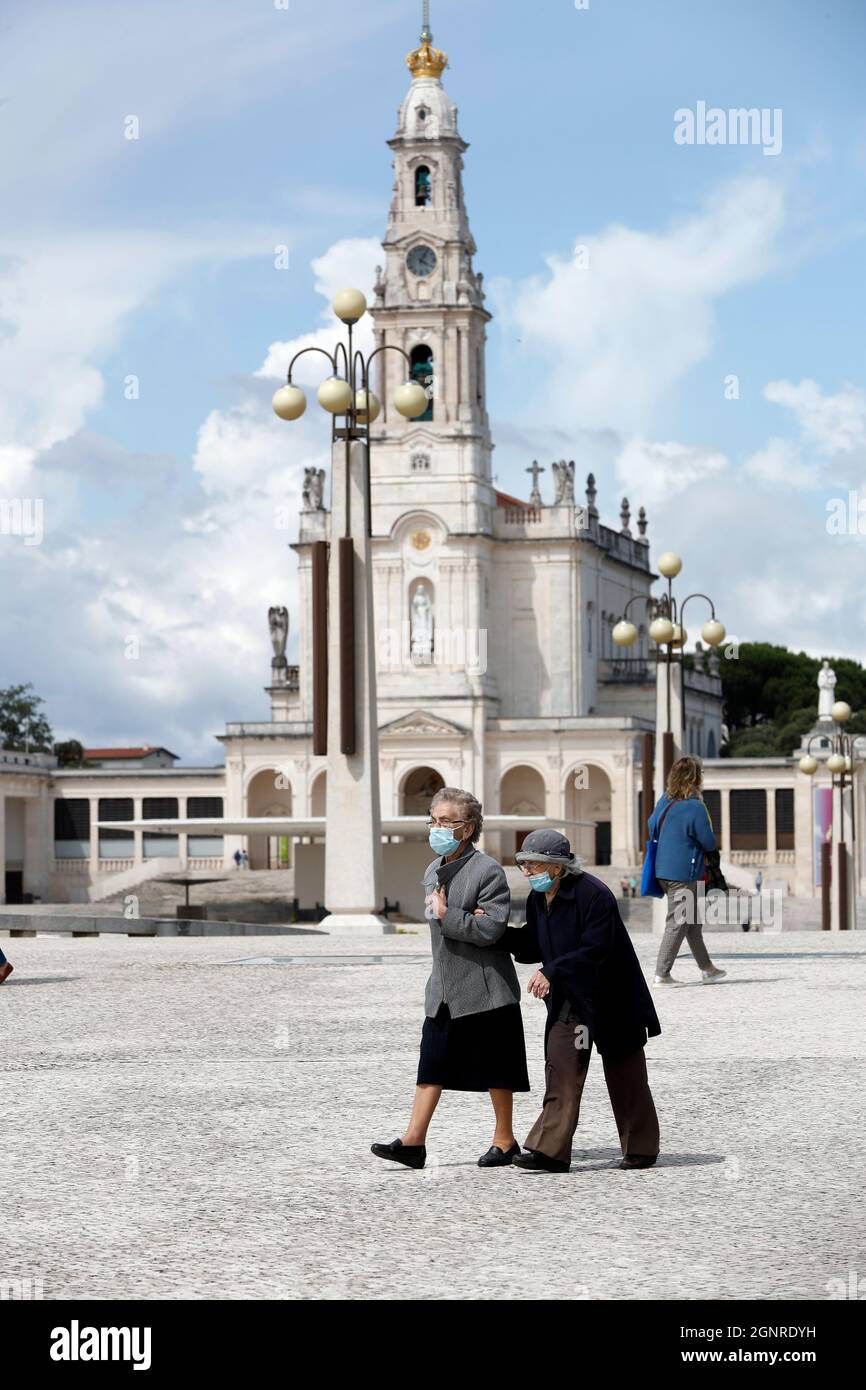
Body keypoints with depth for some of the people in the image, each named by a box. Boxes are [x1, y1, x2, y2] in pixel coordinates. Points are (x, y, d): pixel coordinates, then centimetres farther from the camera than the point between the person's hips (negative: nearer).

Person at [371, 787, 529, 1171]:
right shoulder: (433, 872, 12)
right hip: (443, 988, 7)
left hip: (482, 988, -7)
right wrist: (467, 919, -12)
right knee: (431, 1066, 3)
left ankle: (504, 1140, 17)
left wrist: (446, 915, -17)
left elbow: (490, 928, -19)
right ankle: (414, 1142, 2)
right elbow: (438, 919, 8)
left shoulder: (488, 871, -12)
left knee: (494, 1070, 5)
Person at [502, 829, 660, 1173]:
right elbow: (533, 948, 9)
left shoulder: (594, 895, -22)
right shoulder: (538, 900, 3)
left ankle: (641, 1147, 19)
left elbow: (594, 951, -25)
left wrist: (551, 972, -28)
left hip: (610, 1000, -6)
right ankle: (551, 1151, -7)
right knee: (561, 1071, -3)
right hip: (568, 1001, 6)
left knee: (624, 1075, 6)